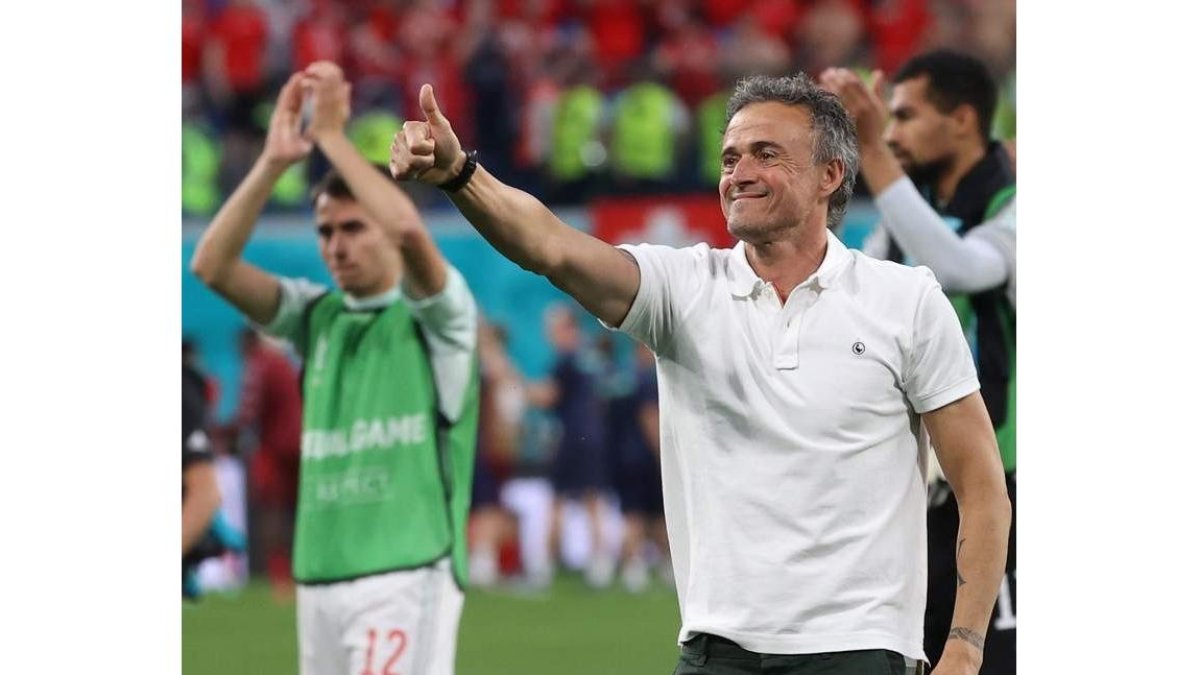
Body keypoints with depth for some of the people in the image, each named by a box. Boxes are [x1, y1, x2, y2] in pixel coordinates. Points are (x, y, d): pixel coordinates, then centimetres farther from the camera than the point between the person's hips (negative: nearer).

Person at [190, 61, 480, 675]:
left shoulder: (435, 313, -1)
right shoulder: (315, 316, 14)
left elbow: (409, 231, -22)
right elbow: (212, 266, 2)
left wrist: (332, 135, -15)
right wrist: (273, 162, -8)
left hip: (407, 572, -6)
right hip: (318, 574, 6)